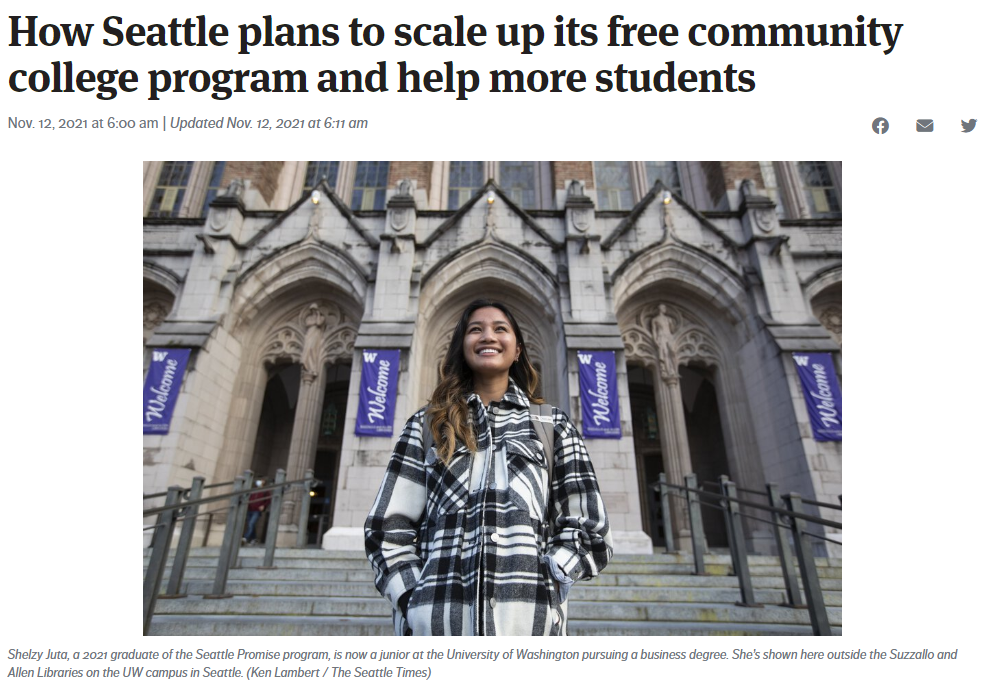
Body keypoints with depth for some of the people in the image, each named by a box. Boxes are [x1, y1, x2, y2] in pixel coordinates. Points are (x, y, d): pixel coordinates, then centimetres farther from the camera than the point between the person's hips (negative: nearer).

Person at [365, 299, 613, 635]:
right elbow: (388, 527, 6)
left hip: (525, 619, 0)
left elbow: (588, 530, 6)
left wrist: (541, 584, -7)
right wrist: (413, 599, -6)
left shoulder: (552, 424, 9)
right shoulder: (427, 424, 10)